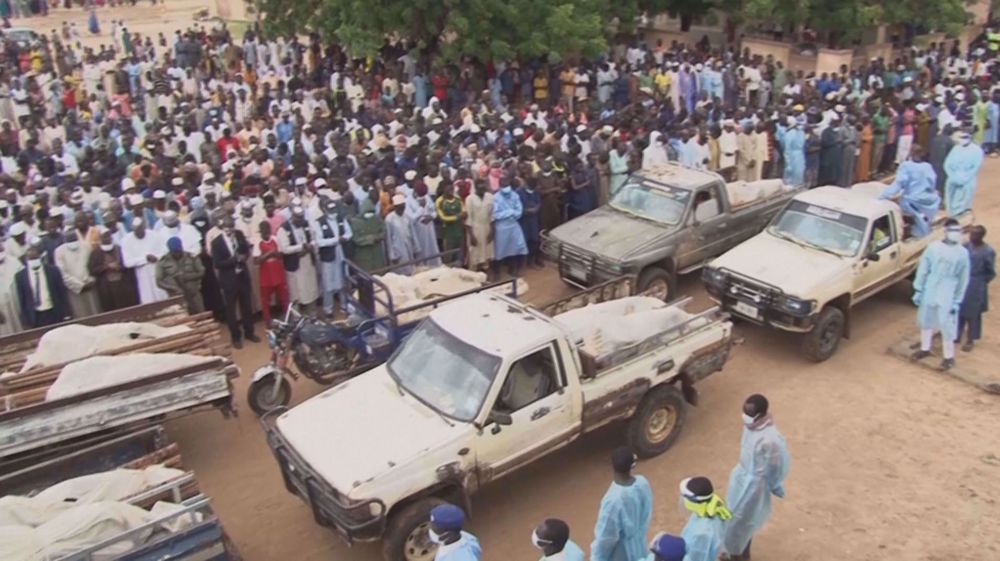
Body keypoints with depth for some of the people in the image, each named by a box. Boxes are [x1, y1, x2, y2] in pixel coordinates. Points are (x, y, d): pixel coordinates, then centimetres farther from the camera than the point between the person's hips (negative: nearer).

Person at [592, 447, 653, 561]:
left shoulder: (613, 499, -38)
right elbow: (646, 514, 0)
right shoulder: (642, 483, -19)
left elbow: (606, 535, -25)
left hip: (619, 551, -6)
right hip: (638, 545, 6)